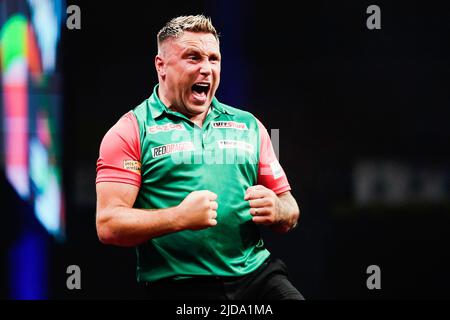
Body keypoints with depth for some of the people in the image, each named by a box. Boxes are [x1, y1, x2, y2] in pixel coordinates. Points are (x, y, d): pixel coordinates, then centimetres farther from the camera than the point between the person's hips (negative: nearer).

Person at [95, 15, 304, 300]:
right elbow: (108, 225, -7)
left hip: (257, 275, 3)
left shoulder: (249, 126, 16)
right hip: (178, 286, -3)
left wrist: (276, 210, -4)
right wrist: (179, 217, -20)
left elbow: (290, 213, 20)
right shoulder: (131, 131, 2)